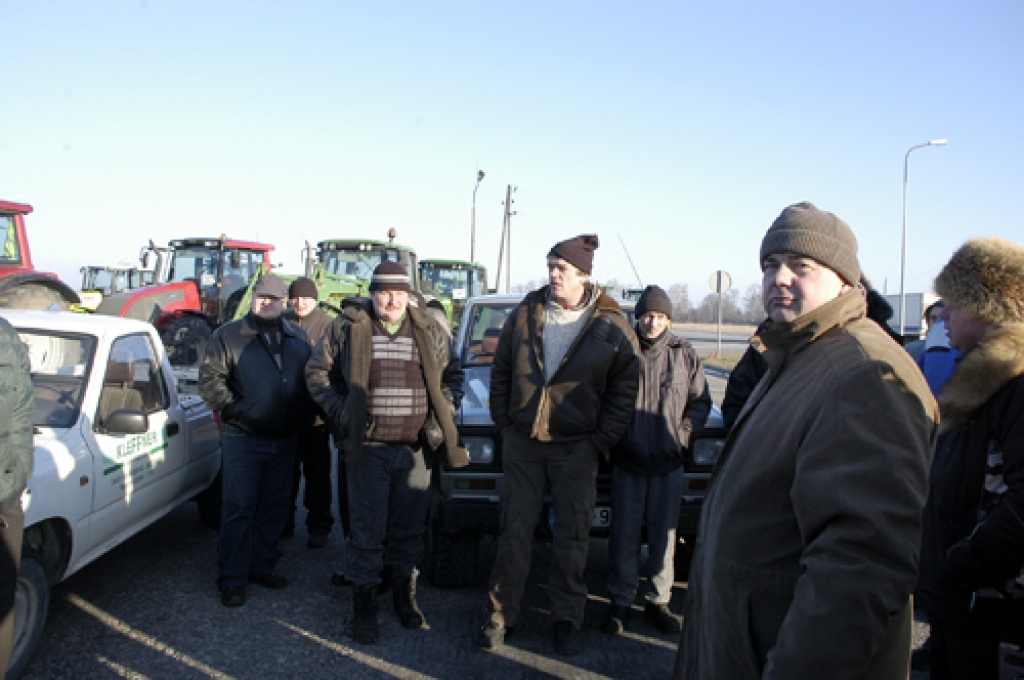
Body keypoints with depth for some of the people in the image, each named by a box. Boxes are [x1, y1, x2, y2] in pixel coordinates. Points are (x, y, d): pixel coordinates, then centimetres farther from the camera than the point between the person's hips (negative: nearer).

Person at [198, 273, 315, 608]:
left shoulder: (298, 336, 11)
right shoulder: (228, 335, 1)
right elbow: (210, 379, -3)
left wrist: (303, 416, 1)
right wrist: (234, 410, -12)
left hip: (285, 441, 4)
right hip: (243, 439, -4)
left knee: (275, 507, 11)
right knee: (239, 508, -2)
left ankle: (262, 566, 25)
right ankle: (232, 579, 6)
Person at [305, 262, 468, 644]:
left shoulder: (430, 333, 8)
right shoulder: (347, 328, 2)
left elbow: (449, 380, 16)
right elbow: (317, 373, 8)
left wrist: (442, 419, 5)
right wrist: (340, 414, -2)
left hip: (415, 450, 2)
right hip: (367, 448, -2)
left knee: (409, 530, 11)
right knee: (367, 531, 3)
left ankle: (405, 597, 28)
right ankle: (364, 607, 16)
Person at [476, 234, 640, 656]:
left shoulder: (611, 325, -5)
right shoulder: (525, 313, 3)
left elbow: (625, 389, -3)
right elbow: (501, 371, 9)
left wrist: (602, 441, -6)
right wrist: (504, 423, 2)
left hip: (576, 450, -2)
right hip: (522, 445, 2)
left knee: (571, 537, 8)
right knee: (514, 531, 9)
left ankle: (566, 620, 23)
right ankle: (501, 615, 21)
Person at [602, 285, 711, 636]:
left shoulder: (684, 355, 3)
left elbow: (700, 402, 11)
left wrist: (683, 436, -1)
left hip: (669, 463, 2)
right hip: (628, 461, -1)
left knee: (664, 534, 9)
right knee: (624, 534, 5)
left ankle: (658, 600, 23)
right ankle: (621, 601, 18)